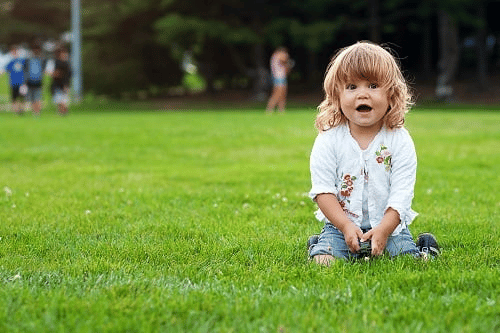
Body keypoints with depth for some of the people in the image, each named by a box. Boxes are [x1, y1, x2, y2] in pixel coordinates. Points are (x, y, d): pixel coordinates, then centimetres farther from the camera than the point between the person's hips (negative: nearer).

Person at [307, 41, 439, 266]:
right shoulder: (328, 140, -7)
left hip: (389, 223, 0)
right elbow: (323, 190, -9)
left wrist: (383, 229, -23)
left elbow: (401, 195, -10)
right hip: (341, 223, 0)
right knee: (324, 262, -21)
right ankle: (320, 245, 10)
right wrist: (346, 226, -20)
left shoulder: (400, 141, -7)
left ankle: (423, 248, 12)